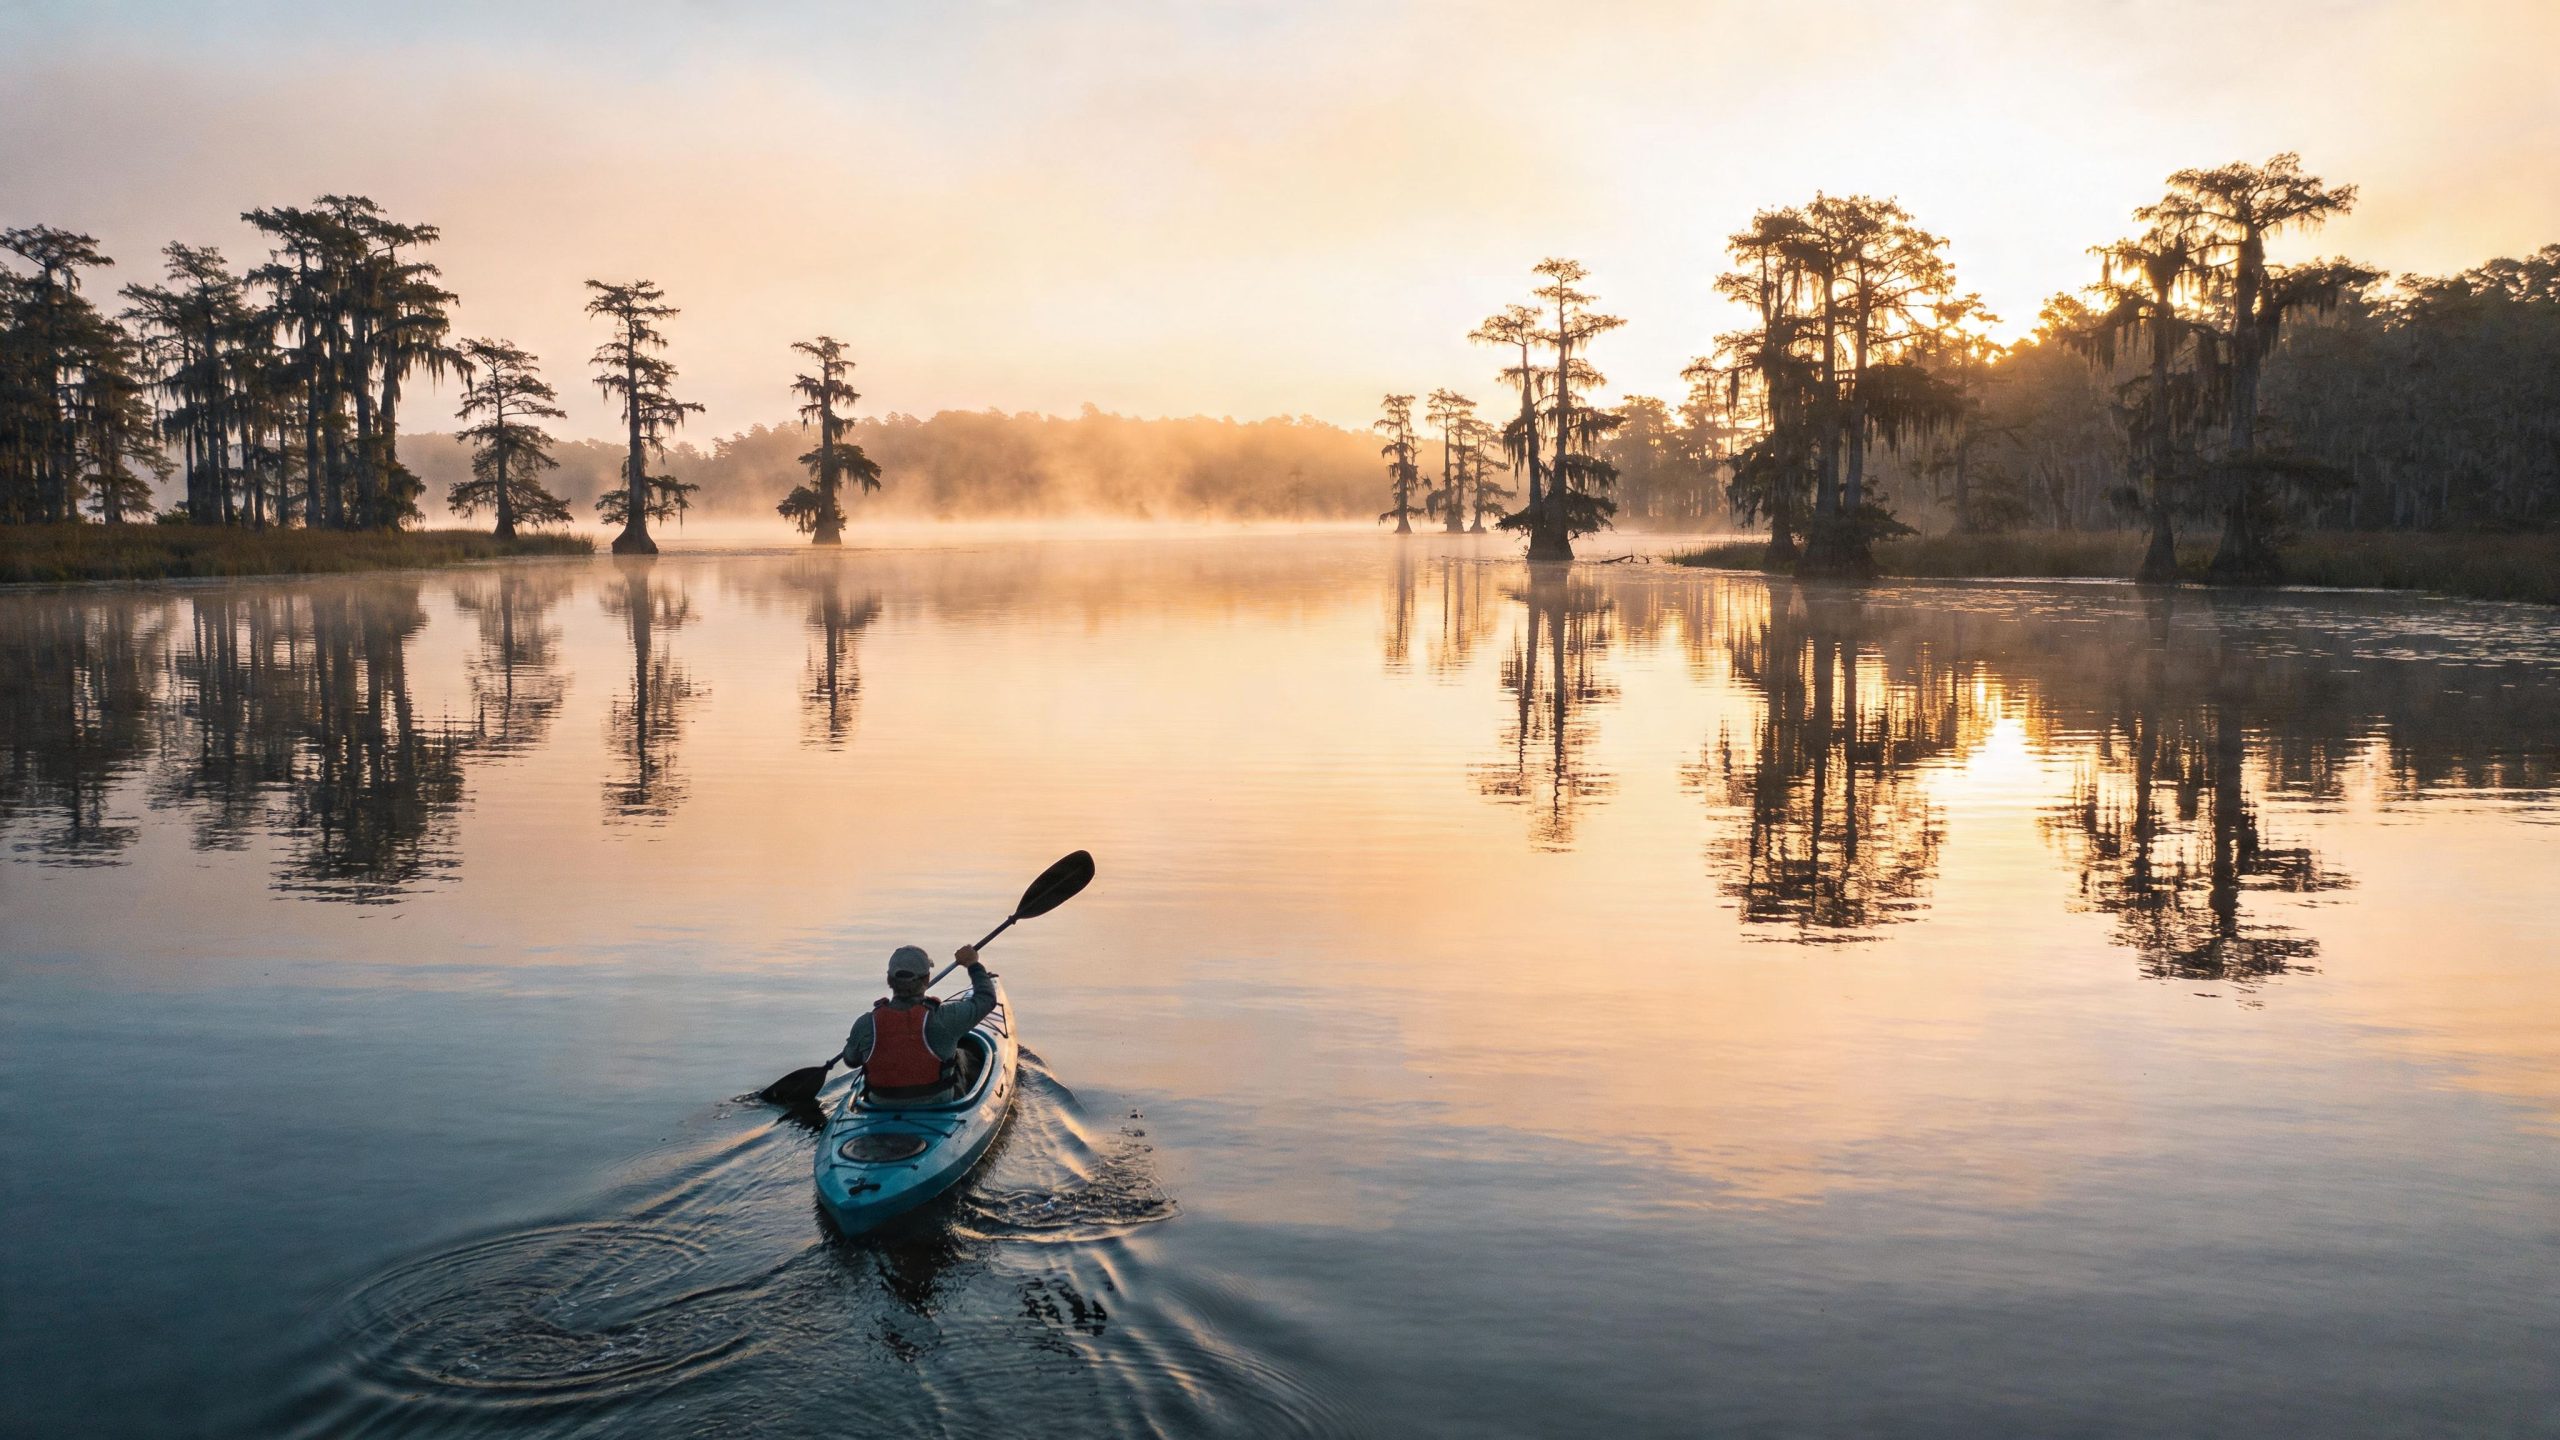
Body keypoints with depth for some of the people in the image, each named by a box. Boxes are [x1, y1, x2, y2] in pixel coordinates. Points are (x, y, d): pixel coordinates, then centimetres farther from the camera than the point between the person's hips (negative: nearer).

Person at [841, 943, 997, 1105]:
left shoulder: (866, 1025, -20)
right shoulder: (944, 1018, -26)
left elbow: (851, 1060, 1)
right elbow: (986, 999, -11)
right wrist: (974, 965, 6)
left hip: (882, 1108, 2)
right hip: (938, 1108, -2)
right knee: (961, 1055, 26)